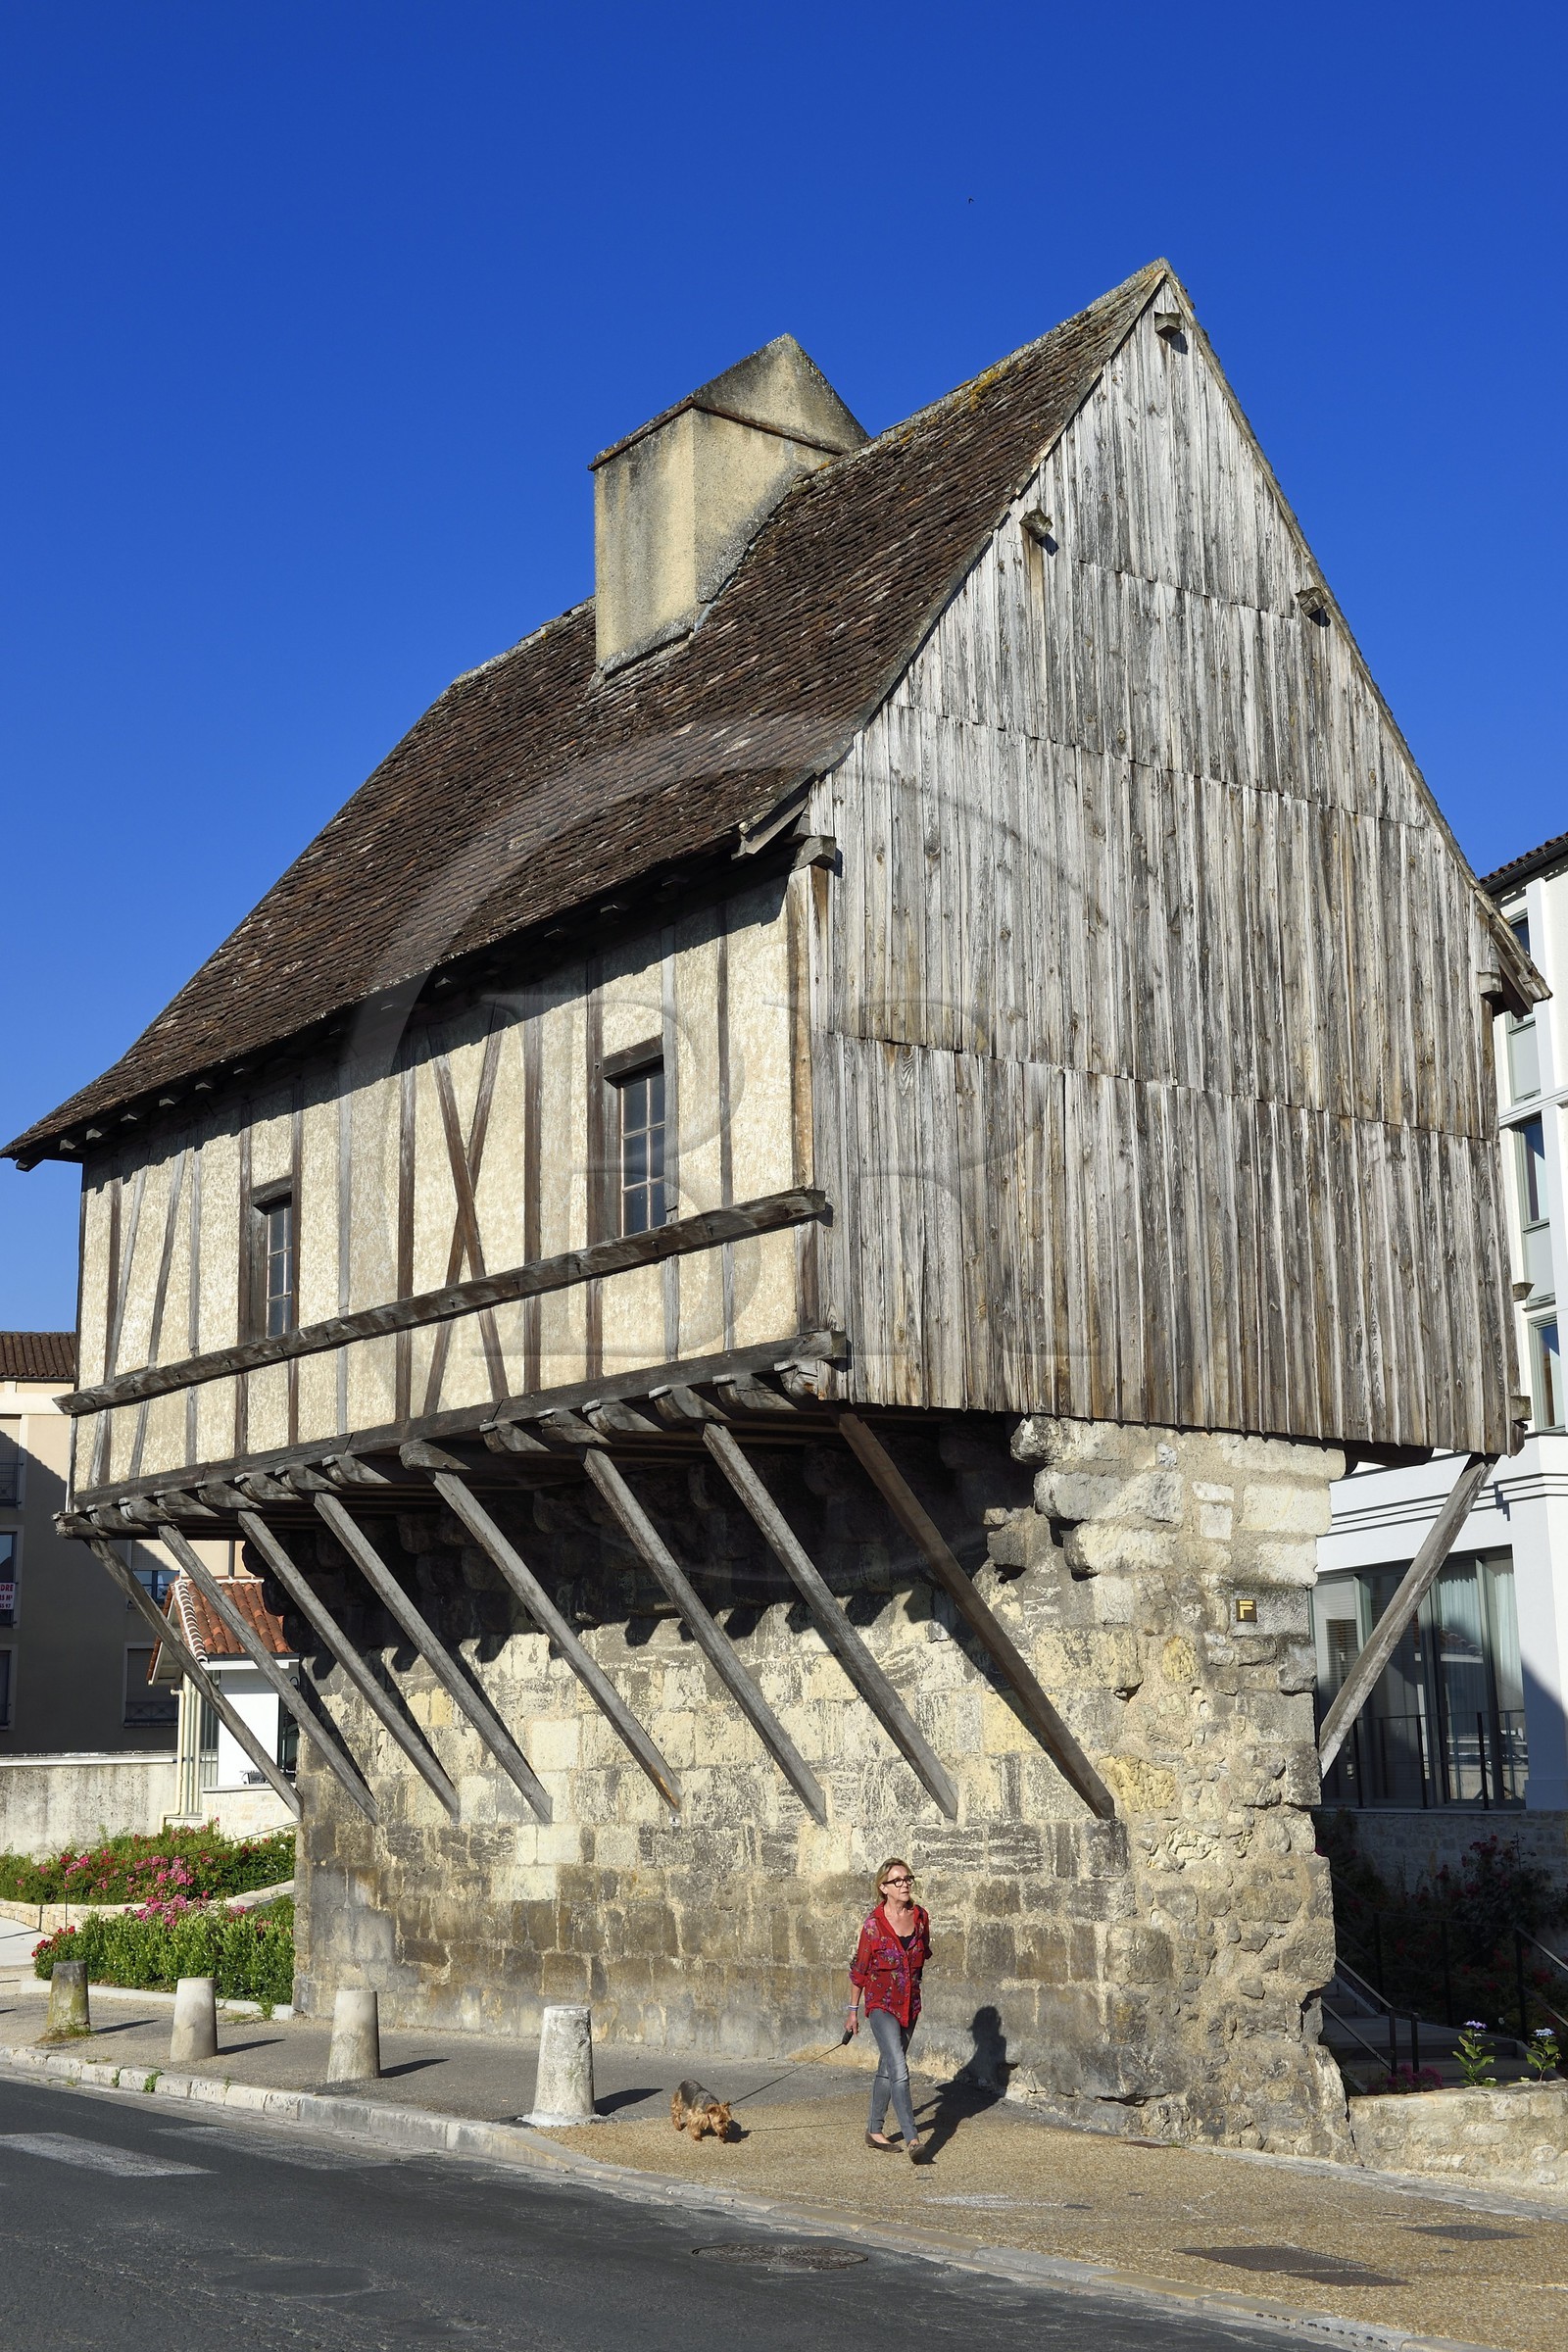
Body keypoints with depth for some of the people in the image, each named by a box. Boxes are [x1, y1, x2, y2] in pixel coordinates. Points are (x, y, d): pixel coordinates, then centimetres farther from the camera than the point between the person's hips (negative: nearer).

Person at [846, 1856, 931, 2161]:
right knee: (899, 2070, -16)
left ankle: (874, 2130, 28)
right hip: (881, 2004, -5)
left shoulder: (920, 1917, 0)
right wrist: (854, 2010, 1)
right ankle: (912, 2139, -22)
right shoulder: (875, 1924, -13)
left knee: (887, 2068, 15)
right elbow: (859, 1968, -4)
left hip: (909, 2004, 5)